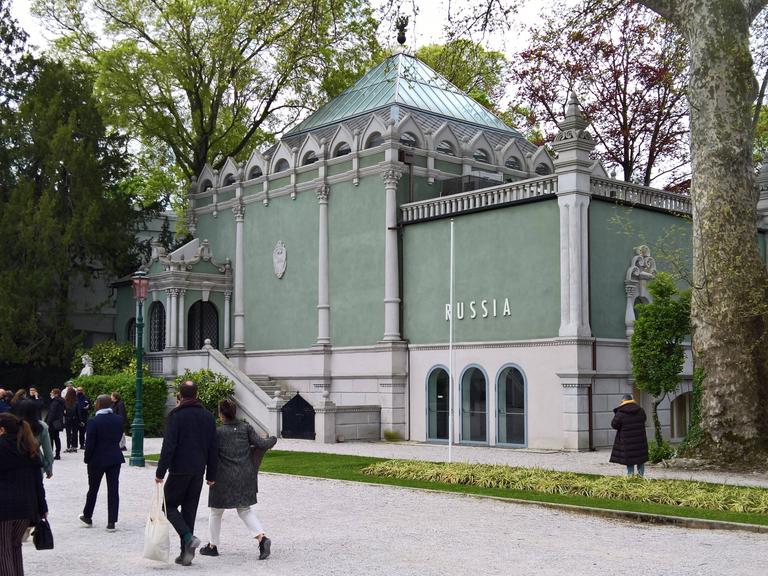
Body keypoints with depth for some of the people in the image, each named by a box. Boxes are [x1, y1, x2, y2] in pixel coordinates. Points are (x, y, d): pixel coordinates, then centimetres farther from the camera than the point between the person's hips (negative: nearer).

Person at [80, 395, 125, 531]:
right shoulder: (119, 420, -1)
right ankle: (111, 522, 2)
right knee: (113, 490, 3)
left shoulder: (94, 422, -16)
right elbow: (118, 438, 5)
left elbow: (89, 443, -14)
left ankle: (87, 516, 31)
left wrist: (87, 459, -1)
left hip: (97, 460, -3)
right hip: (115, 458, 3)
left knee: (93, 489, 15)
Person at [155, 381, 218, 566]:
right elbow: (213, 448, 10)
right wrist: (211, 475, 15)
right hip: (198, 471, 5)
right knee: (189, 510, 11)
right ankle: (186, 553, 11)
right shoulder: (208, 416, 9)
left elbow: (168, 446, -15)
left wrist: (160, 472, -11)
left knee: (170, 505, 8)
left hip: (179, 470, -5)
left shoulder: (175, 416, -9)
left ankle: (188, 537, -14)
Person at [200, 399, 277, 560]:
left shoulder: (217, 432, -12)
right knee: (245, 510, 14)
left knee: (216, 512, 14)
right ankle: (262, 538, -5)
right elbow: (261, 444, -3)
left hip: (224, 478, -4)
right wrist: (272, 440, 17)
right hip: (245, 477, 4)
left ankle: (212, 546, 22)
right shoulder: (246, 427, -3)